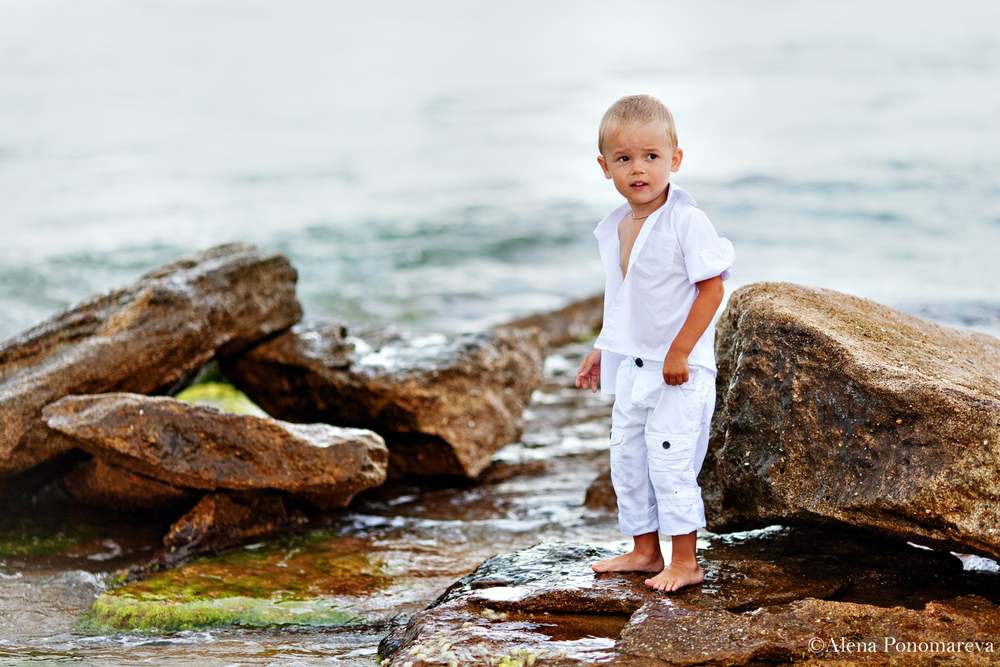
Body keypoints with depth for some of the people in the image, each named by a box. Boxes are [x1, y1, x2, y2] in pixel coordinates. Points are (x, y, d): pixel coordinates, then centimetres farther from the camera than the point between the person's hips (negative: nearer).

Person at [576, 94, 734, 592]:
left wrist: (679, 351, -20)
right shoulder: (614, 228, 6)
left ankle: (685, 561, 6)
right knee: (626, 459, 14)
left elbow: (712, 287, -17)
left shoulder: (686, 221, -17)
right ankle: (644, 550, 28)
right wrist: (601, 349, 18)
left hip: (678, 370, -8)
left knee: (670, 461, -6)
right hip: (630, 365, 8)